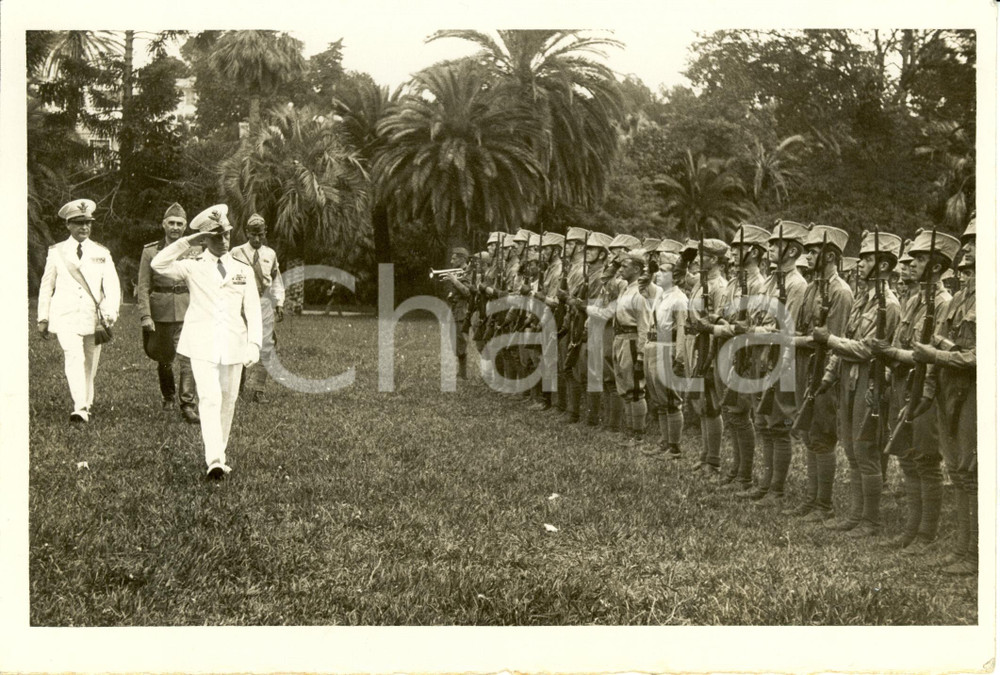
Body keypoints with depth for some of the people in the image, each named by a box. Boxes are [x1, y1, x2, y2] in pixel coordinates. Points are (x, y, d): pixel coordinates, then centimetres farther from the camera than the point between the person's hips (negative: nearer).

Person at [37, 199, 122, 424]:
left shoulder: (101, 254, 9)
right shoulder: (57, 252, 7)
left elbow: (112, 286, 2)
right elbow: (46, 286, 13)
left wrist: (110, 313, -13)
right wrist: (43, 318, 11)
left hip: (93, 318, 2)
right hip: (65, 316, -2)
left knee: (90, 364, 8)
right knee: (74, 357, -20)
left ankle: (87, 404, 27)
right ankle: (80, 409, -27)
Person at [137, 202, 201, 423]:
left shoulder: (195, 250, 4)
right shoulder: (150, 251, 3)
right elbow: (143, 286, 0)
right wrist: (145, 316, -9)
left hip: (188, 312, -1)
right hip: (160, 312, 1)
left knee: (188, 358, -13)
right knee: (164, 358, 15)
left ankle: (189, 406, -13)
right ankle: (168, 396, 39)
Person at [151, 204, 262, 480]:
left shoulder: (243, 270, 10)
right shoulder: (192, 267, 4)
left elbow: (253, 310, 6)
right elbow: (158, 265, -12)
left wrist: (254, 344, -5)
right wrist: (187, 242, -13)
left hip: (233, 346, 3)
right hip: (202, 345, -3)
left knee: (228, 401, 9)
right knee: (210, 400, -15)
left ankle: (220, 454, 23)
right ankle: (214, 460, -22)